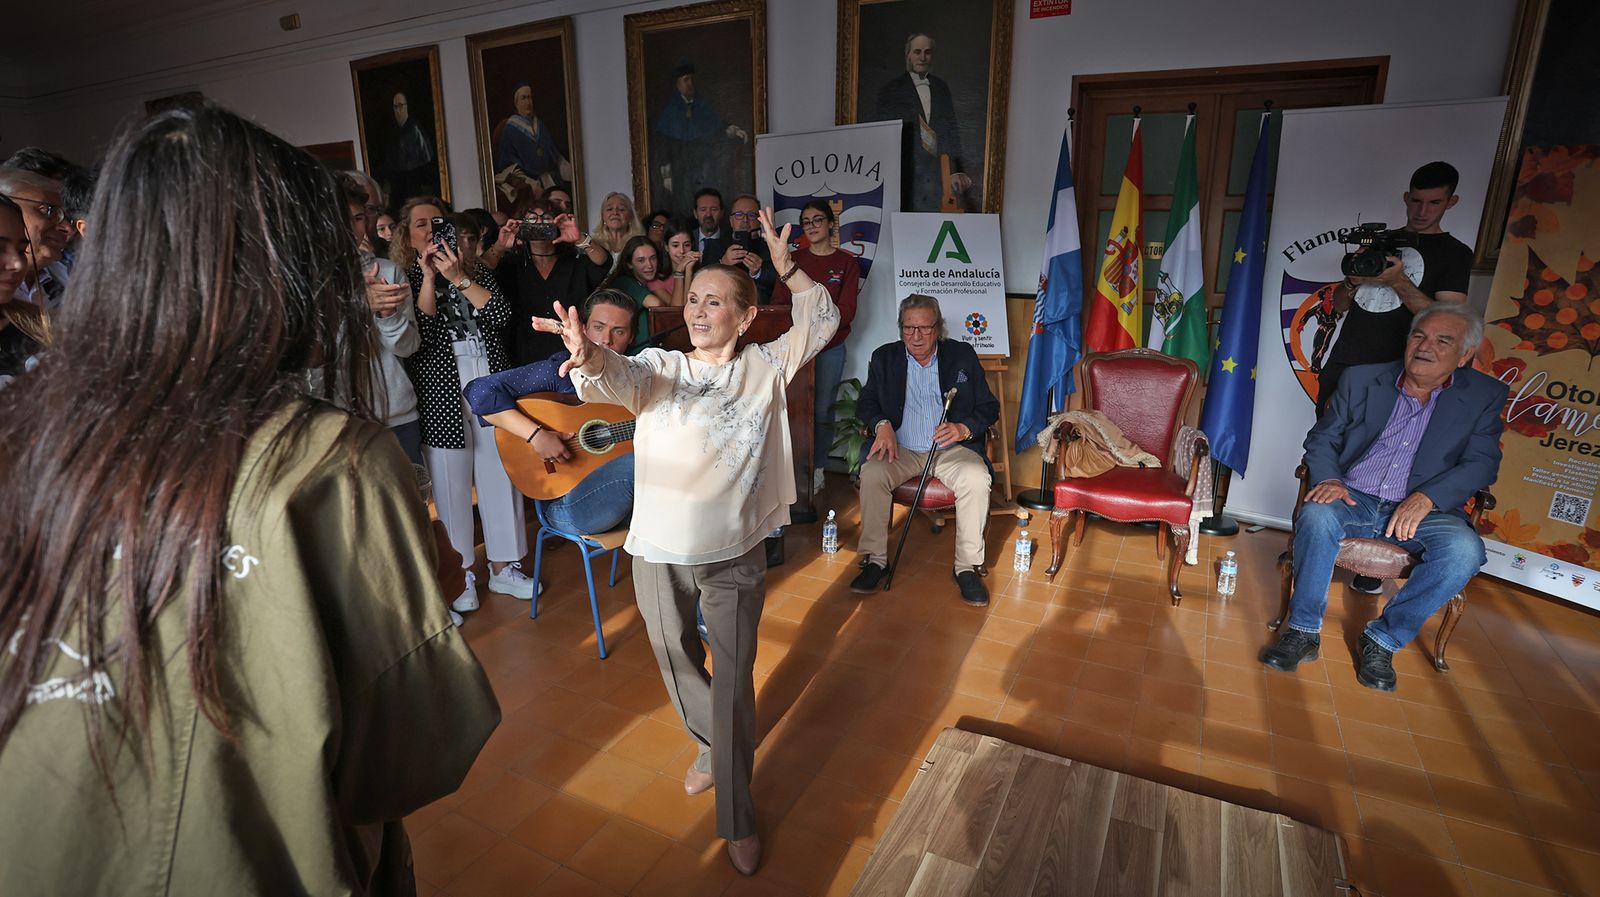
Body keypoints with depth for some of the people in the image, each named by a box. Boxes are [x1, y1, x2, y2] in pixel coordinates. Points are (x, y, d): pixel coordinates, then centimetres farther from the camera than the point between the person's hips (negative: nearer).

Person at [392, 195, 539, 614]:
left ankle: (502, 568, 20)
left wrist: (458, 278, -12)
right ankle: (461, 575, 18)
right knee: (451, 484, 3)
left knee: (501, 475, 6)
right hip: (441, 395, -2)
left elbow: (501, 312, -6)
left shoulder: (477, 272, 12)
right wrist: (429, 278, -13)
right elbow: (417, 335, -12)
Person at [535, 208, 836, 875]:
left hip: (735, 554, -1)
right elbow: (619, 378, -24)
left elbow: (822, 320, 10)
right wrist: (589, 357, -46)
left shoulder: (765, 368, 2)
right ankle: (710, 744, 50)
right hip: (659, 551, 2)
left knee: (734, 680, 3)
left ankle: (737, 818, 22)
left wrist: (786, 265, 0)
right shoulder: (657, 368, -1)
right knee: (676, 661, 19)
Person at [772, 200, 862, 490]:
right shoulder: (793, 259, 11)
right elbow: (778, 302, 4)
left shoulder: (847, 263, 4)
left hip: (829, 348, -1)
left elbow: (845, 312, -3)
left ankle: (816, 469, 14)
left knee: (821, 411, 1)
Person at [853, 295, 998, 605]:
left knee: (976, 478, -31)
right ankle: (875, 559, -15)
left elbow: (990, 407, 4)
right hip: (901, 448, 1)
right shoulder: (884, 357, 9)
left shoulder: (962, 355, 6)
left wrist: (965, 429, -18)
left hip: (951, 448, -1)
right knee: (871, 473, -30)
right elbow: (865, 402, 9)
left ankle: (967, 566, -16)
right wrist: (881, 425, -15)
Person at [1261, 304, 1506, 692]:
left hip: (1423, 510, 1)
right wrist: (1328, 478, -14)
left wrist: (1426, 497, -18)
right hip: (1354, 498, 0)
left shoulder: (1484, 396, 6)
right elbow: (1321, 437, 7)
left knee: (1465, 550, -31)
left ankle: (1383, 639, -12)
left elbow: (1482, 463, -1)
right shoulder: (1361, 380, 7)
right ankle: (1303, 632, -21)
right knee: (1317, 515, -34)